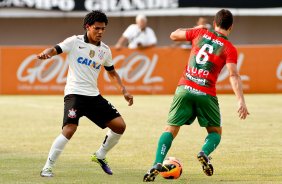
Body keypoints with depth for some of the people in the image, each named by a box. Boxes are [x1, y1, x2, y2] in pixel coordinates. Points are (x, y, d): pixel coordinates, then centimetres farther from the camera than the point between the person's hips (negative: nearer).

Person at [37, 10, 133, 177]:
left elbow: (112, 72, 24)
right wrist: (45, 53, -37)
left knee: (120, 126, 1)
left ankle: (100, 156, 23)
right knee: (70, 129, -24)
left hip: (94, 95, 6)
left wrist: (124, 90, 13)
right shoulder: (75, 42, -3)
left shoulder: (105, 50, 11)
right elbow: (55, 50, -14)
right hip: (75, 93, -6)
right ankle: (47, 168, -14)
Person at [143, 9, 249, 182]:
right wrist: (241, 101, -18)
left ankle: (158, 163, -17)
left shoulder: (200, 33, 9)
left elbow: (174, 35, 24)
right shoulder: (229, 48, 0)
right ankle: (205, 153, -16)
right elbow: (234, 75, -12)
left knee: (171, 129, 4)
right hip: (206, 93, -2)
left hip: (184, 89, 2)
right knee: (216, 131, 16)